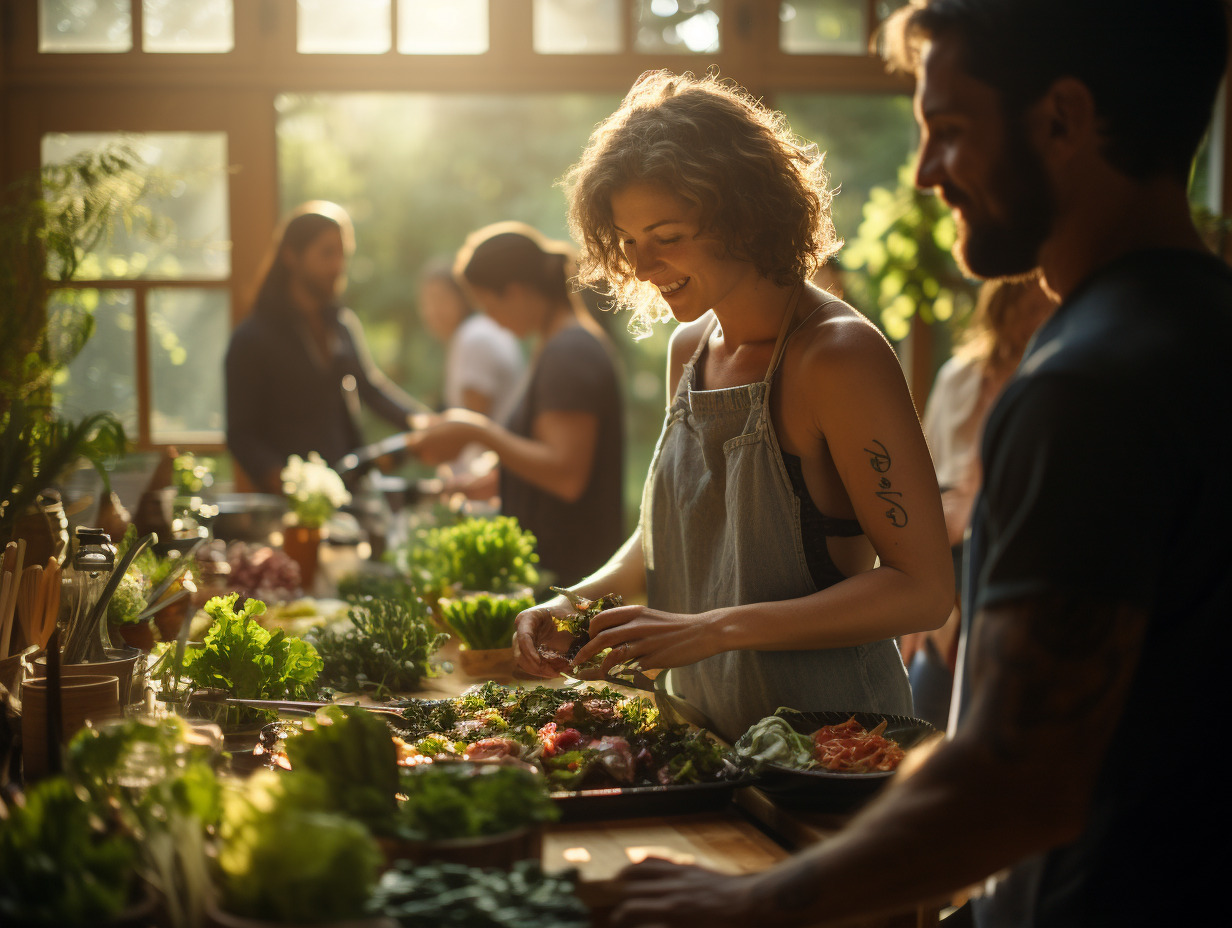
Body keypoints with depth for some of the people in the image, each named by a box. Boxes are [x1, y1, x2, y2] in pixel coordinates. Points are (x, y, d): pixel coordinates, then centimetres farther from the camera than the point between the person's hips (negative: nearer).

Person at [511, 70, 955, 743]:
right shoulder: (689, 349, 7)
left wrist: (717, 628, -24)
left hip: (831, 738, -6)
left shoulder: (838, 355, -16)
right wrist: (577, 601, 1)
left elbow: (923, 590, -19)